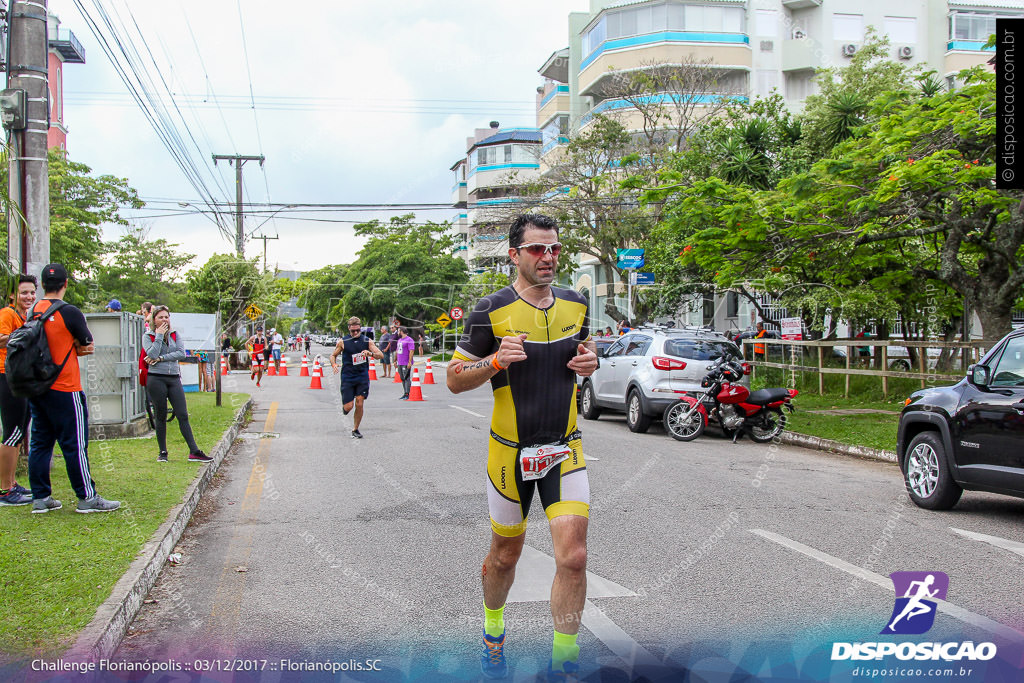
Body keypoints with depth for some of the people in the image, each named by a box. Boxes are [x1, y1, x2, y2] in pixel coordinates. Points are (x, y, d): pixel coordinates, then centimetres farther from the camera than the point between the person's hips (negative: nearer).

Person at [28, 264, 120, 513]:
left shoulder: (33, 311, 6)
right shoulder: (69, 312, -13)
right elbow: (87, 345, -6)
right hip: (64, 389, -7)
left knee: (40, 442, 11)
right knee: (75, 443, -2)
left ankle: (40, 498, 15)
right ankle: (87, 498, 2)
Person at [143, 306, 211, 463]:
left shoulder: (175, 335, 11)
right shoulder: (148, 336, 3)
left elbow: (181, 353, -4)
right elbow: (152, 354, -14)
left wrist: (160, 358, -10)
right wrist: (159, 336, -9)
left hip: (174, 379, 2)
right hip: (156, 379, -2)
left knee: (183, 415, -3)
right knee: (160, 416, 4)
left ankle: (194, 452, -5)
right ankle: (162, 452, 13)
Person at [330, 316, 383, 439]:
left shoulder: (367, 341, 2)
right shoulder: (343, 342, 0)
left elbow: (381, 355, -1)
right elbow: (333, 355, 11)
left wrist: (370, 353, -21)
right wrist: (334, 365, -10)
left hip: (362, 376, 1)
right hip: (347, 377, -1)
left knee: (359, 404, -4)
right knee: (348, 407, -6)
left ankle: (355, 430, 13)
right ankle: (344, 406, 32)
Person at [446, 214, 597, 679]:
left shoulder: (576, 305, 4)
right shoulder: (492, 311, -9)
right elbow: (455, 380, -4)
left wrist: (589, 361, -2)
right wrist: (496, 361, -22)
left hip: (564, 449, 2)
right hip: (510, 450, -2)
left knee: (573, 556, -10)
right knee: (505, 554, 13)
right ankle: (492, 632, 43)